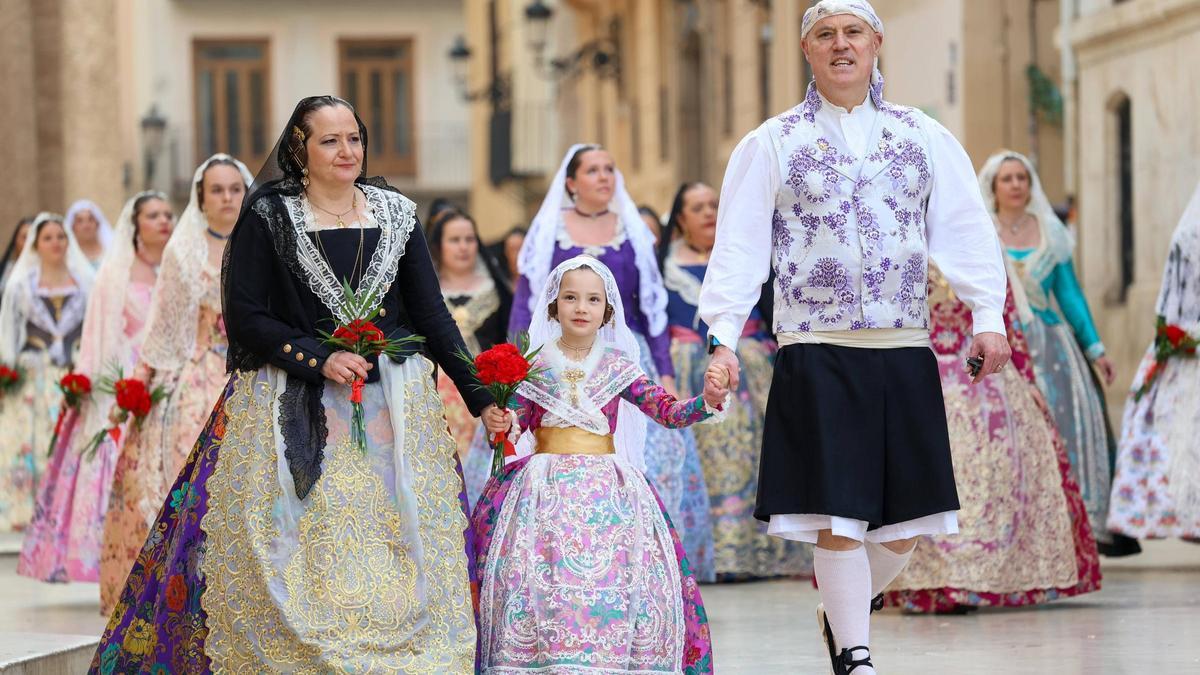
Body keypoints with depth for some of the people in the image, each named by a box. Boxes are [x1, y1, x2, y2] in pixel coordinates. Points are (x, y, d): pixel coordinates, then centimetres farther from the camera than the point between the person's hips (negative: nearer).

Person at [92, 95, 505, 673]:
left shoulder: (396, 214, 9)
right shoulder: (268, 218, -1)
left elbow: (431, 312, 8)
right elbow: (244, 317, -5)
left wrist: (480, 397, 0)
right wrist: (319, 362, -15)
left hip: (394, 407, 3)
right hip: (295, 414, -3)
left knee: (399, 554, -1)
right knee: (300, 559, -7)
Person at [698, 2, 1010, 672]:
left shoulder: (926, 138, 11)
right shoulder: (772, 143, 5)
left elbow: (966, 230, 8)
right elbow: (739, 245, 3)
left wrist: (988, 316, -4)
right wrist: (724, 335, -7)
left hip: (905, 352, 3)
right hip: (817, 354, -3)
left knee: (907, 519, 5)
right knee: (836, 514, -6)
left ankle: (842, 611, 30)